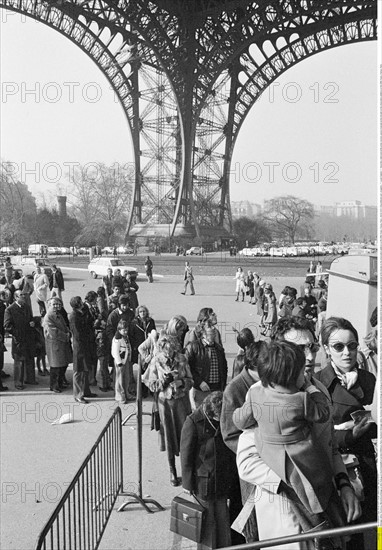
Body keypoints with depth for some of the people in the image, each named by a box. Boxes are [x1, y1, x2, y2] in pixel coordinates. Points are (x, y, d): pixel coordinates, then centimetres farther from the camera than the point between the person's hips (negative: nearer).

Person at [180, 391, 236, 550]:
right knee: (207, 522, 6)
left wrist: (232, 477, 13)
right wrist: (188, 483, -9)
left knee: (223, 521, 13)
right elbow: (186, 455, -11)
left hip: (223, 482, 5)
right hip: (203, 481, -4)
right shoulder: (193, 422, -16)